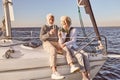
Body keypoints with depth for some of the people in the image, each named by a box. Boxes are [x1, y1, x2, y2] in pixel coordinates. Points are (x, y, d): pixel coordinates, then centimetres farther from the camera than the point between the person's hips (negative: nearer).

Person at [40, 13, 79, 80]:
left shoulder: (56, 27, 18)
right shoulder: (44, 27, 4)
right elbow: (42, 38, -7)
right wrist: (49, 33, -23)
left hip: (55, 43, 4)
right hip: (47, 44, -4)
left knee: (65, 48, -27)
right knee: (53, 51, -38)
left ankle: (72, 67, -44)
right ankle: (54, 73, -52)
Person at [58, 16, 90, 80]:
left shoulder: (74, 30, 0)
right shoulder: (61, 31, -3)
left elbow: (73, 41, -11)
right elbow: (61, 43, -7)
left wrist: (65, 44, -28)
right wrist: (60, 37, -27)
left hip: (74, 47, 3)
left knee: (86, 55, -24)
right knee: (79, 55, -30)